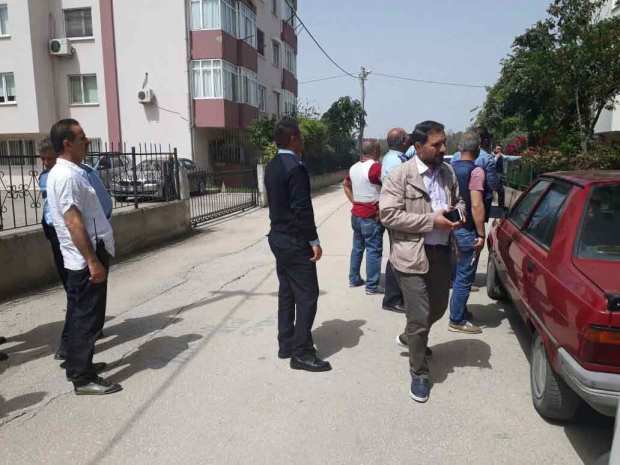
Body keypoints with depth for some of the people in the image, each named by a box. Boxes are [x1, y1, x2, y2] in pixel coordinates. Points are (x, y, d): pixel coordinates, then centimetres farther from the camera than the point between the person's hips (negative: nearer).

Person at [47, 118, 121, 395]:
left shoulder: (67, 172, 14)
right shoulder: (67, 176, -18)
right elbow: (73, 222, -23)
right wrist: (93, 261, -24)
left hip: (81, 259, 10)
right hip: (87, 259, -10)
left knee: (79, 315, 18)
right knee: (88, 318, -3)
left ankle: (76, 365, 30)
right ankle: (83, 378, 6)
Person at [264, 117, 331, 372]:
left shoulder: (272, 166, 10)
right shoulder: (295, 167, -18)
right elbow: (302, 208, -21)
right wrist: (314, 241, -15)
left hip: (279, 237, 10)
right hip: (295, 241, -10)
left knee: (287, 292, 16)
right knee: (307, 295, -2)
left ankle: (286, 344, 26)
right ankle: (301, 353, 4)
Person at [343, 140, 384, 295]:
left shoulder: (354, 168, 10)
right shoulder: (375, 167, -16)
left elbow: (346, 185, 21)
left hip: (356, 213, 8)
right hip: (371, 215, -8)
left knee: (357, 247, 17)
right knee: (373, 250, -1)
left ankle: (354, 279, 25)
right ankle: (372, 286, 3)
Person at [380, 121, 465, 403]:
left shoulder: (448, 172, 8)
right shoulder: (400, 175, -12)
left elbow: (458, 200, 22)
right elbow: (388, 214, -18)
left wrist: (458, 211, -4)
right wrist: (432, 220, -21)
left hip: (441, 252, 7)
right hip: (413, 255, -7)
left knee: (438, 308, 22)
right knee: (419, 317, 0)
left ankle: (408, 337, 51)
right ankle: (419, 374, 20)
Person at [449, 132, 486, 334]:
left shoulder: (451, 168, 8)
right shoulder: (475, 171, -16)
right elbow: (476, 205, -21)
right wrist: (481, 234, -16)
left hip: (452, 226, 8)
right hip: (467, 231, -8)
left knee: (459, 273, 20)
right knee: (465, 277, 0)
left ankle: (459, 312, 32)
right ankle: (457, 321, 8)